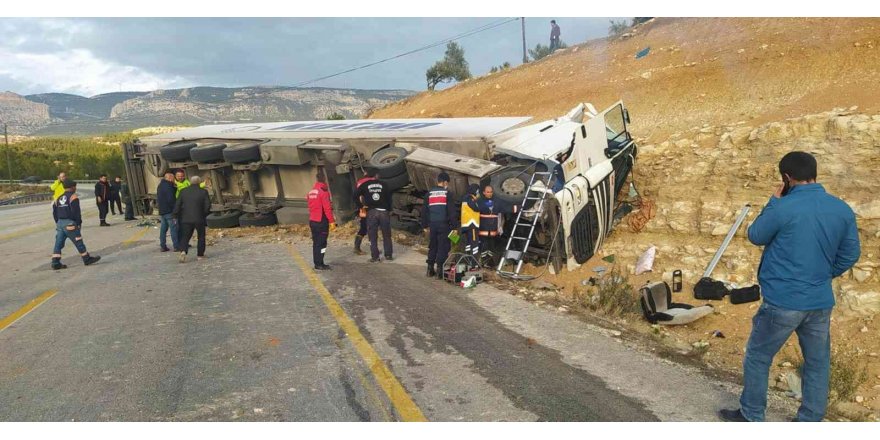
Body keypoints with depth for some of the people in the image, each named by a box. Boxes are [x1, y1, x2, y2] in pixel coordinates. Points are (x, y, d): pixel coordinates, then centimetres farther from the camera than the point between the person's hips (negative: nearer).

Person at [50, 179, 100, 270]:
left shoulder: (59, 198, 15)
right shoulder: (73, 197, -7)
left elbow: (54, 212, 16)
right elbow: (76, 212, -13)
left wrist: (58, 222, 22)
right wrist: (79, 223, -5)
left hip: (60, 223, 7)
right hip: (70, 224, -7)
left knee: (58, 244, 6)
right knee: (79, 243, 2)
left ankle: (55, 263, 4)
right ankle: (87, 259, 10)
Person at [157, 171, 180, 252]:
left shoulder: (160, 186, 16)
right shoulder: (168, 187, -16)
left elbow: (158, 198, 23)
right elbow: (171, 199, -21)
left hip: (161, 211, 10)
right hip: (169, 211, -10)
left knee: (163, 228, 12)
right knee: (174, 228, -5)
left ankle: (162, 246, 14)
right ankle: (176, 247, -4)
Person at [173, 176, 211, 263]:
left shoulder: (183, 191, 4)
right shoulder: (203, 192, -3)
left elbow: (177, 204, 3)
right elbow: (207, 206, -5)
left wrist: (176, 216, 11)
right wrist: (204, 214, 12)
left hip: (186, 219, 2)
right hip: (199, 219, -2)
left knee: (185, 237, 6)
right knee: (201, 236, 14)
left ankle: (183, 251, -18)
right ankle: (200, 254, 16)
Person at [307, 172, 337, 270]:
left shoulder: (311, 192, 10)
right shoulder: (323, 191, -14)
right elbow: (327, 208, -18)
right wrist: (332, 221, -14)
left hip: (312, 221, 8)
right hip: (321, 222, -8)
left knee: (316, 243, 12)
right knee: (321, 243, -3)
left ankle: (317, 263, 17)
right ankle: (319, 264, -3)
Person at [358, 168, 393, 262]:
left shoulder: (364, 185, 2)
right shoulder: (383, 184, 5)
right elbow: (389, 197, 7)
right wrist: (389, 210, 17)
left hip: (371, 212, -1)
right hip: (384, 211, 1)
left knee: (373, 236, 3)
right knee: (386, 235, 11)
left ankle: (375, 257, 1)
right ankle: (388, 255, 13)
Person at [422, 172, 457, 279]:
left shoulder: (429, 194, 8)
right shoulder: (447, 194, -5)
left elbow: (425, 211, 12)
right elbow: (452, 212, -7)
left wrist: (425, 225, 18)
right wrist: (454, 226, -3)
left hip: (432, 224, 4)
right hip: (444, 224, -4)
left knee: (432, 247, 14)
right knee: (443, 247, 0)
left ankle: (430, 268, 17)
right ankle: (440, 269, -3)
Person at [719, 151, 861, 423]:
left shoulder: (784, 208, -18)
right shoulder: (843, 210, 0)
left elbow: (755, 236, 0)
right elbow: (850, 255, 10)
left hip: (783, 302, -5)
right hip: (821, 302, 5)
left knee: (757, 358, 12)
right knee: (818, 363, 18)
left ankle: (751, 417, 23)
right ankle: (809, 422, 28)